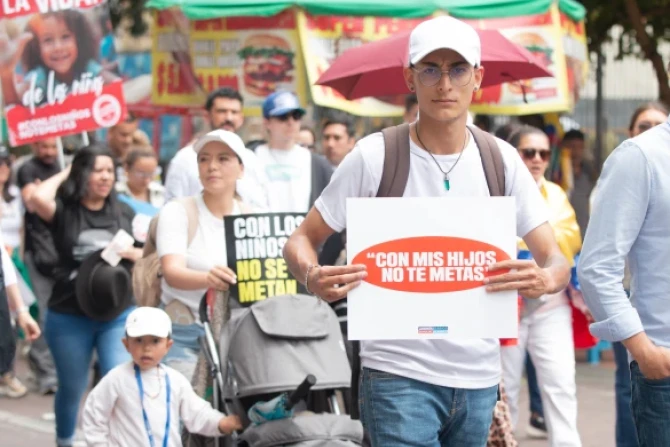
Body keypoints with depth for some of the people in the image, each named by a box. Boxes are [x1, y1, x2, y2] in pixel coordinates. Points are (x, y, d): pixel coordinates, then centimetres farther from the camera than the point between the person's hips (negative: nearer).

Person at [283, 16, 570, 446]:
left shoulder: (501, 160, 6)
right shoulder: (374, 156, -4)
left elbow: (557, 260, 5)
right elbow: (302, 240, 1)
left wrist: (546, 278, -20)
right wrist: (313, 276, -23)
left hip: (478, 375, 4)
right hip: (399, 374, -4)